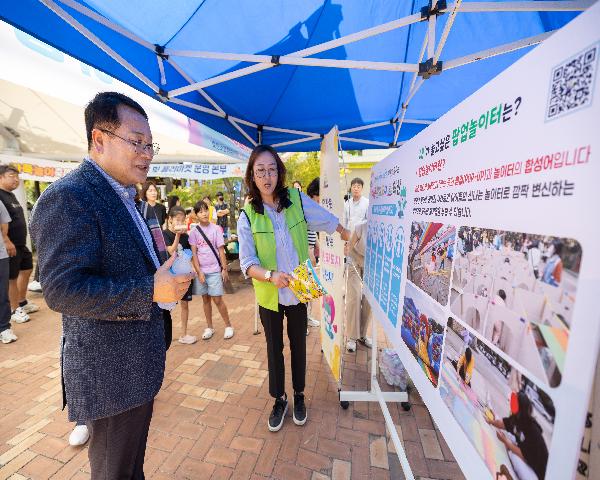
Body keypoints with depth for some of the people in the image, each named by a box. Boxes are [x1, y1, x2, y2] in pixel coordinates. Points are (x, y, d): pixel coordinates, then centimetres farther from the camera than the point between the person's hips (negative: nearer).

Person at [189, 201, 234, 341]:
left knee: (217, 300, -1)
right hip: (201, 271, 3)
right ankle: (209, 327, 27)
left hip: (214, 270, -2)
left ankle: (228, 326, 16)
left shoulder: (215, 229, -3)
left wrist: (224, 269, -4)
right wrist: (199, 272, -7)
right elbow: (194, 254, -1)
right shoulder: (194, 232, 1)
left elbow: (221, 251, -2)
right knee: (205, 299, 13)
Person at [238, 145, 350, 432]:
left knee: (298, 344, 20)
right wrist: (271, 275, -31)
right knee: (274, 348, 17)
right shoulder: (247, 216, -11)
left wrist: (350, 238, 17)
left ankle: (299, 396, 46)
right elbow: (247, 263, -13)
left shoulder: (297, 200, -9)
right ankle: (279, 400, 43)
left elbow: (328, 221, 6)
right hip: (269, 296, -1)